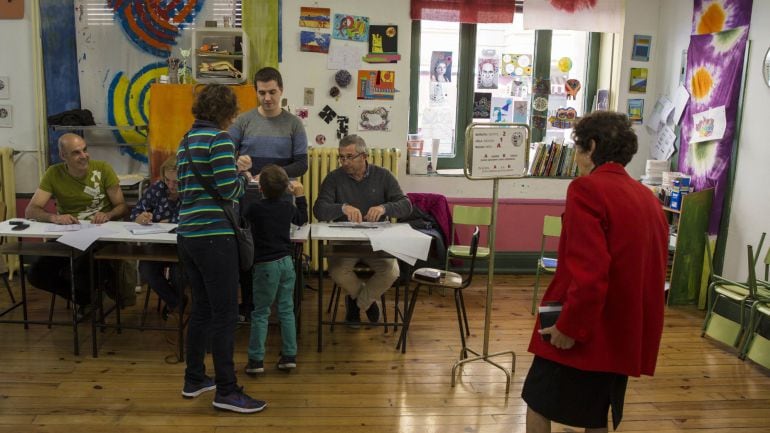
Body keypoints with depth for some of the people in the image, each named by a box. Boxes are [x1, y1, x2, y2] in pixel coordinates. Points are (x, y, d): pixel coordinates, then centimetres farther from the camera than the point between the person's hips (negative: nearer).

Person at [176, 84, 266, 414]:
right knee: (225, 313, -2)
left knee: (201, 309, 18)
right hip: (213, 236, -9)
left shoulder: (187, 141, 16)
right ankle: (226, 391, 6)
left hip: (188, 234, 9)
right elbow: (228, 190, -17)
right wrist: (243, 176, 3)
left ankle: (194, 379, 28)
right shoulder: (219, 138, -11)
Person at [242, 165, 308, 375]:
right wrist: (300, 195, 30)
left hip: (266, 265, -4)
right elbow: (302, 219, 22)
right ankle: (289, 355, 14)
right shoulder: (288, 207, 1)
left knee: (260, 313, 4)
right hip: (286, 262, 5)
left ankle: (256, 359, 7)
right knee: (286, 310, 10)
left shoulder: (255, 208, -13)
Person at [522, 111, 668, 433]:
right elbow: (653, 270, 17)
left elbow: (588, 271, -25)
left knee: (538, 405, 10)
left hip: (585, 332, -8)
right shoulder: (648, 197, 11)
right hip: (624, 333, 8)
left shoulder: (587, 189, -15)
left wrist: (569, 327, -17)